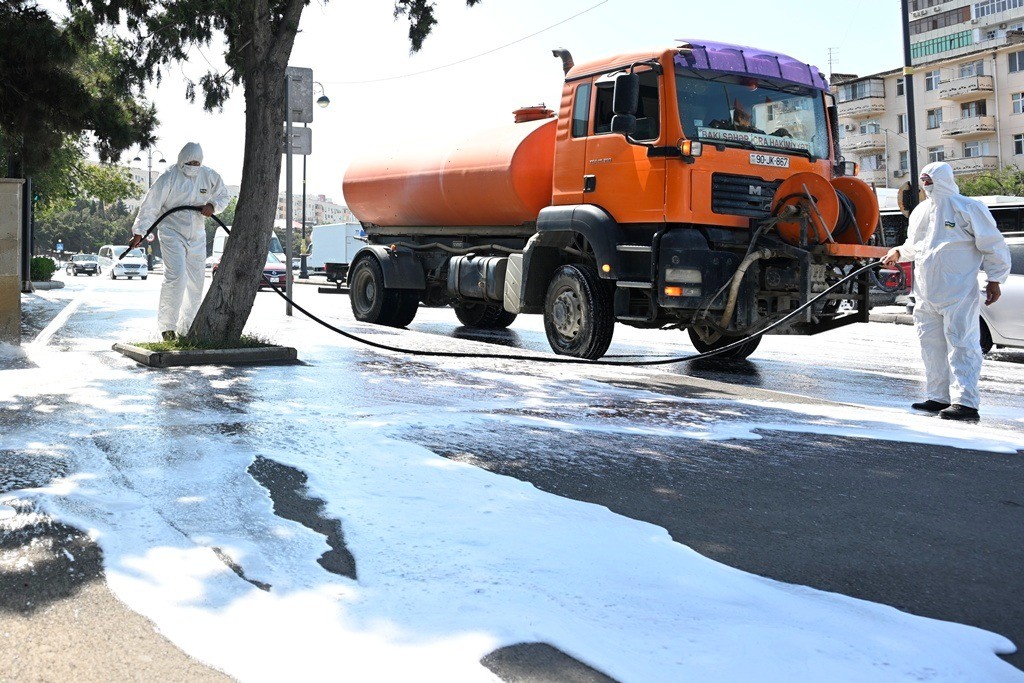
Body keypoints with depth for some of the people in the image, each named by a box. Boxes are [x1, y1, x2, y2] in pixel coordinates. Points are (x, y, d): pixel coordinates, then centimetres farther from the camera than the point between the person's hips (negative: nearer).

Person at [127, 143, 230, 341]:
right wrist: (139, 233, -14)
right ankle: (167, 326, -15)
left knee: (196, 283, 7)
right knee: (176, 276, -21)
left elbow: (224, 196, 16)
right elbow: (150, 206, -10)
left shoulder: (210, 176, 2)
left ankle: (186, 329, 21)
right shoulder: (169, 178, -11)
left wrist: (213, 205, -7)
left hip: (197, 237, 5)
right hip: (172, 234, -5)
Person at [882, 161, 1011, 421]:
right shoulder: (920, 212, 16)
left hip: (959, 294, -7)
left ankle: (965, 402, -13)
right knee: (932, 346, 10)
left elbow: (993, 245, -3)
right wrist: (898, 252, 14)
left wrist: (994, 279, -5)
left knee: (962, 345, -10)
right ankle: (939, 398, 18)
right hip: (926, 295, 8)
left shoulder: (967, 207, -5)